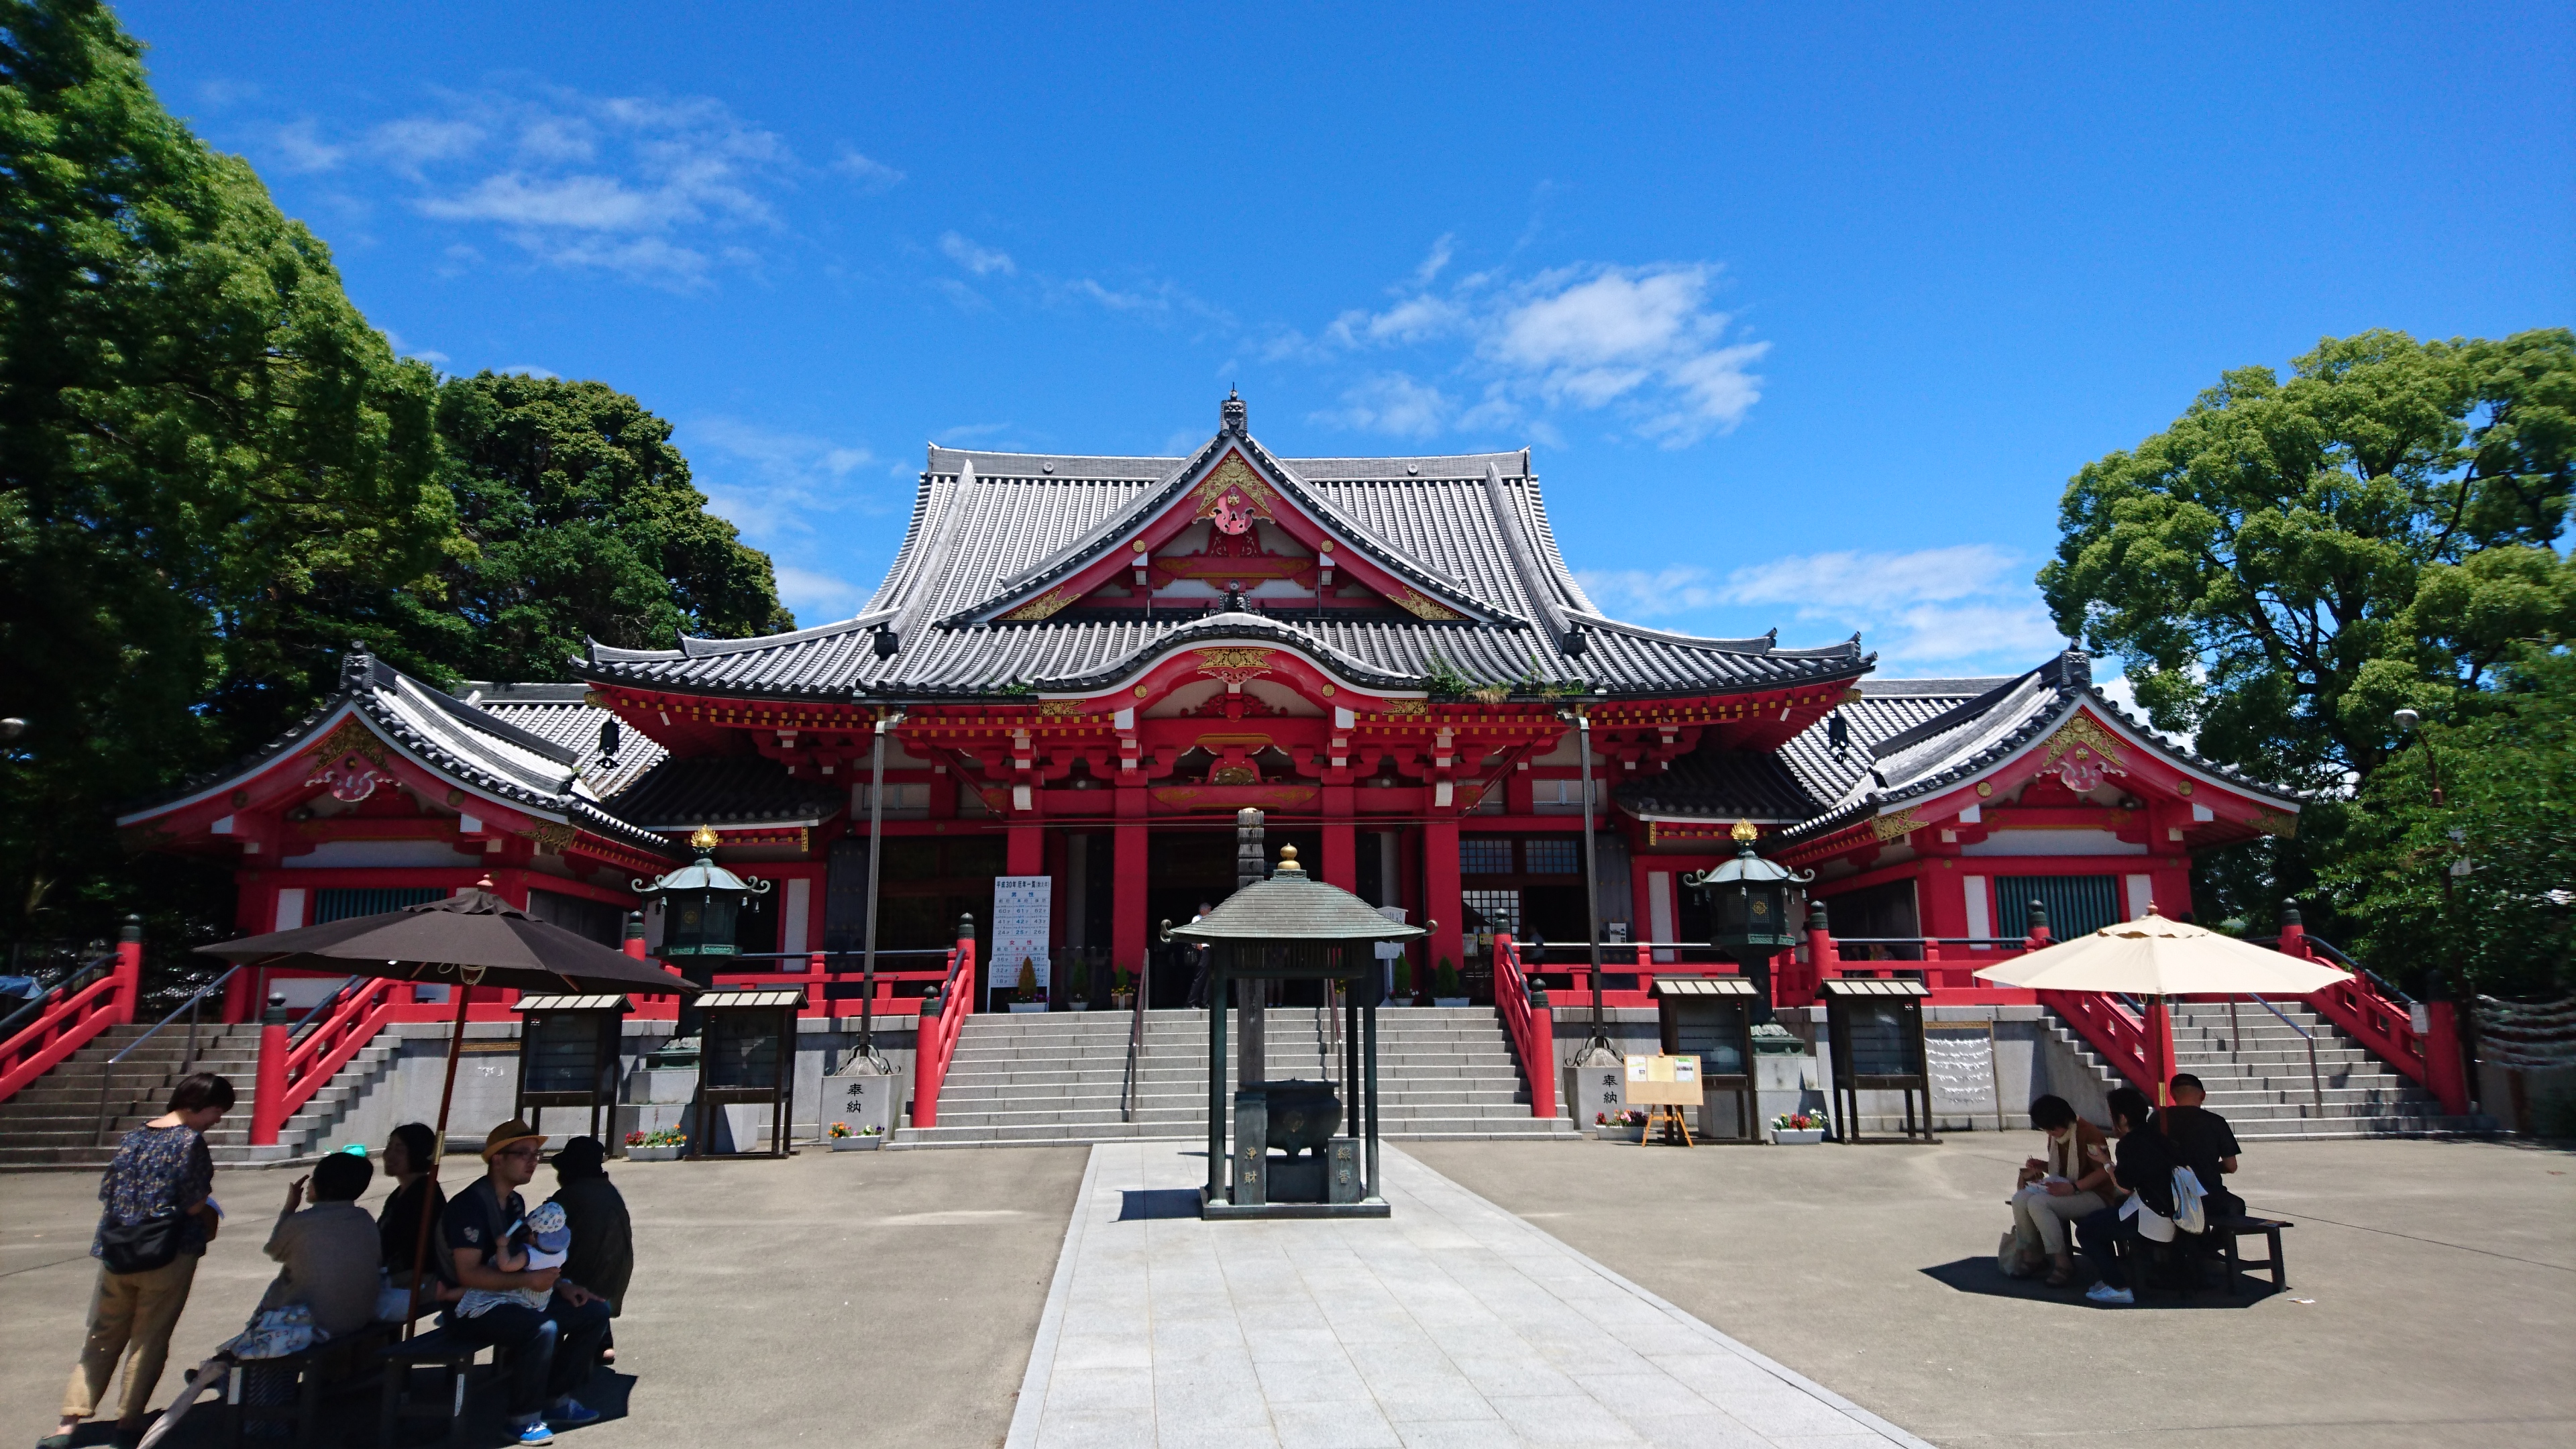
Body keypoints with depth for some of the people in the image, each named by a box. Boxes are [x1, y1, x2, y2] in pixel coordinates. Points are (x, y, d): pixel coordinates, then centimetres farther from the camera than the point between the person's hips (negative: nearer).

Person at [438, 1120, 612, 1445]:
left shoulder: (515, 1202, 11)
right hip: (473, 1307, -9)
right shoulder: (469, 1205, -18)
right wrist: (527, 1280, -30)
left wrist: (560, 1285, 3)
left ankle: (557, 1399, 12)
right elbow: (468, 1274, -25)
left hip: (517, 1296, 9)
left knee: (595, 1312, 1)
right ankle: (524, 1418, -16)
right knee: (542, 1329, -35)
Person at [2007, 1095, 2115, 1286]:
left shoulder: (2089, 1134, -15)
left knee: (2038, 1203, -30)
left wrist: (2073, 1188, -29)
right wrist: (2040, 1166, 4)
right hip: (2064, 1190, 8)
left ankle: (2062, 1264, -24)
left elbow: (2104, 1171, -21)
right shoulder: (2055, 1137, 12)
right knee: (2020, 1199, -16)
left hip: (2095, 1195, -8)